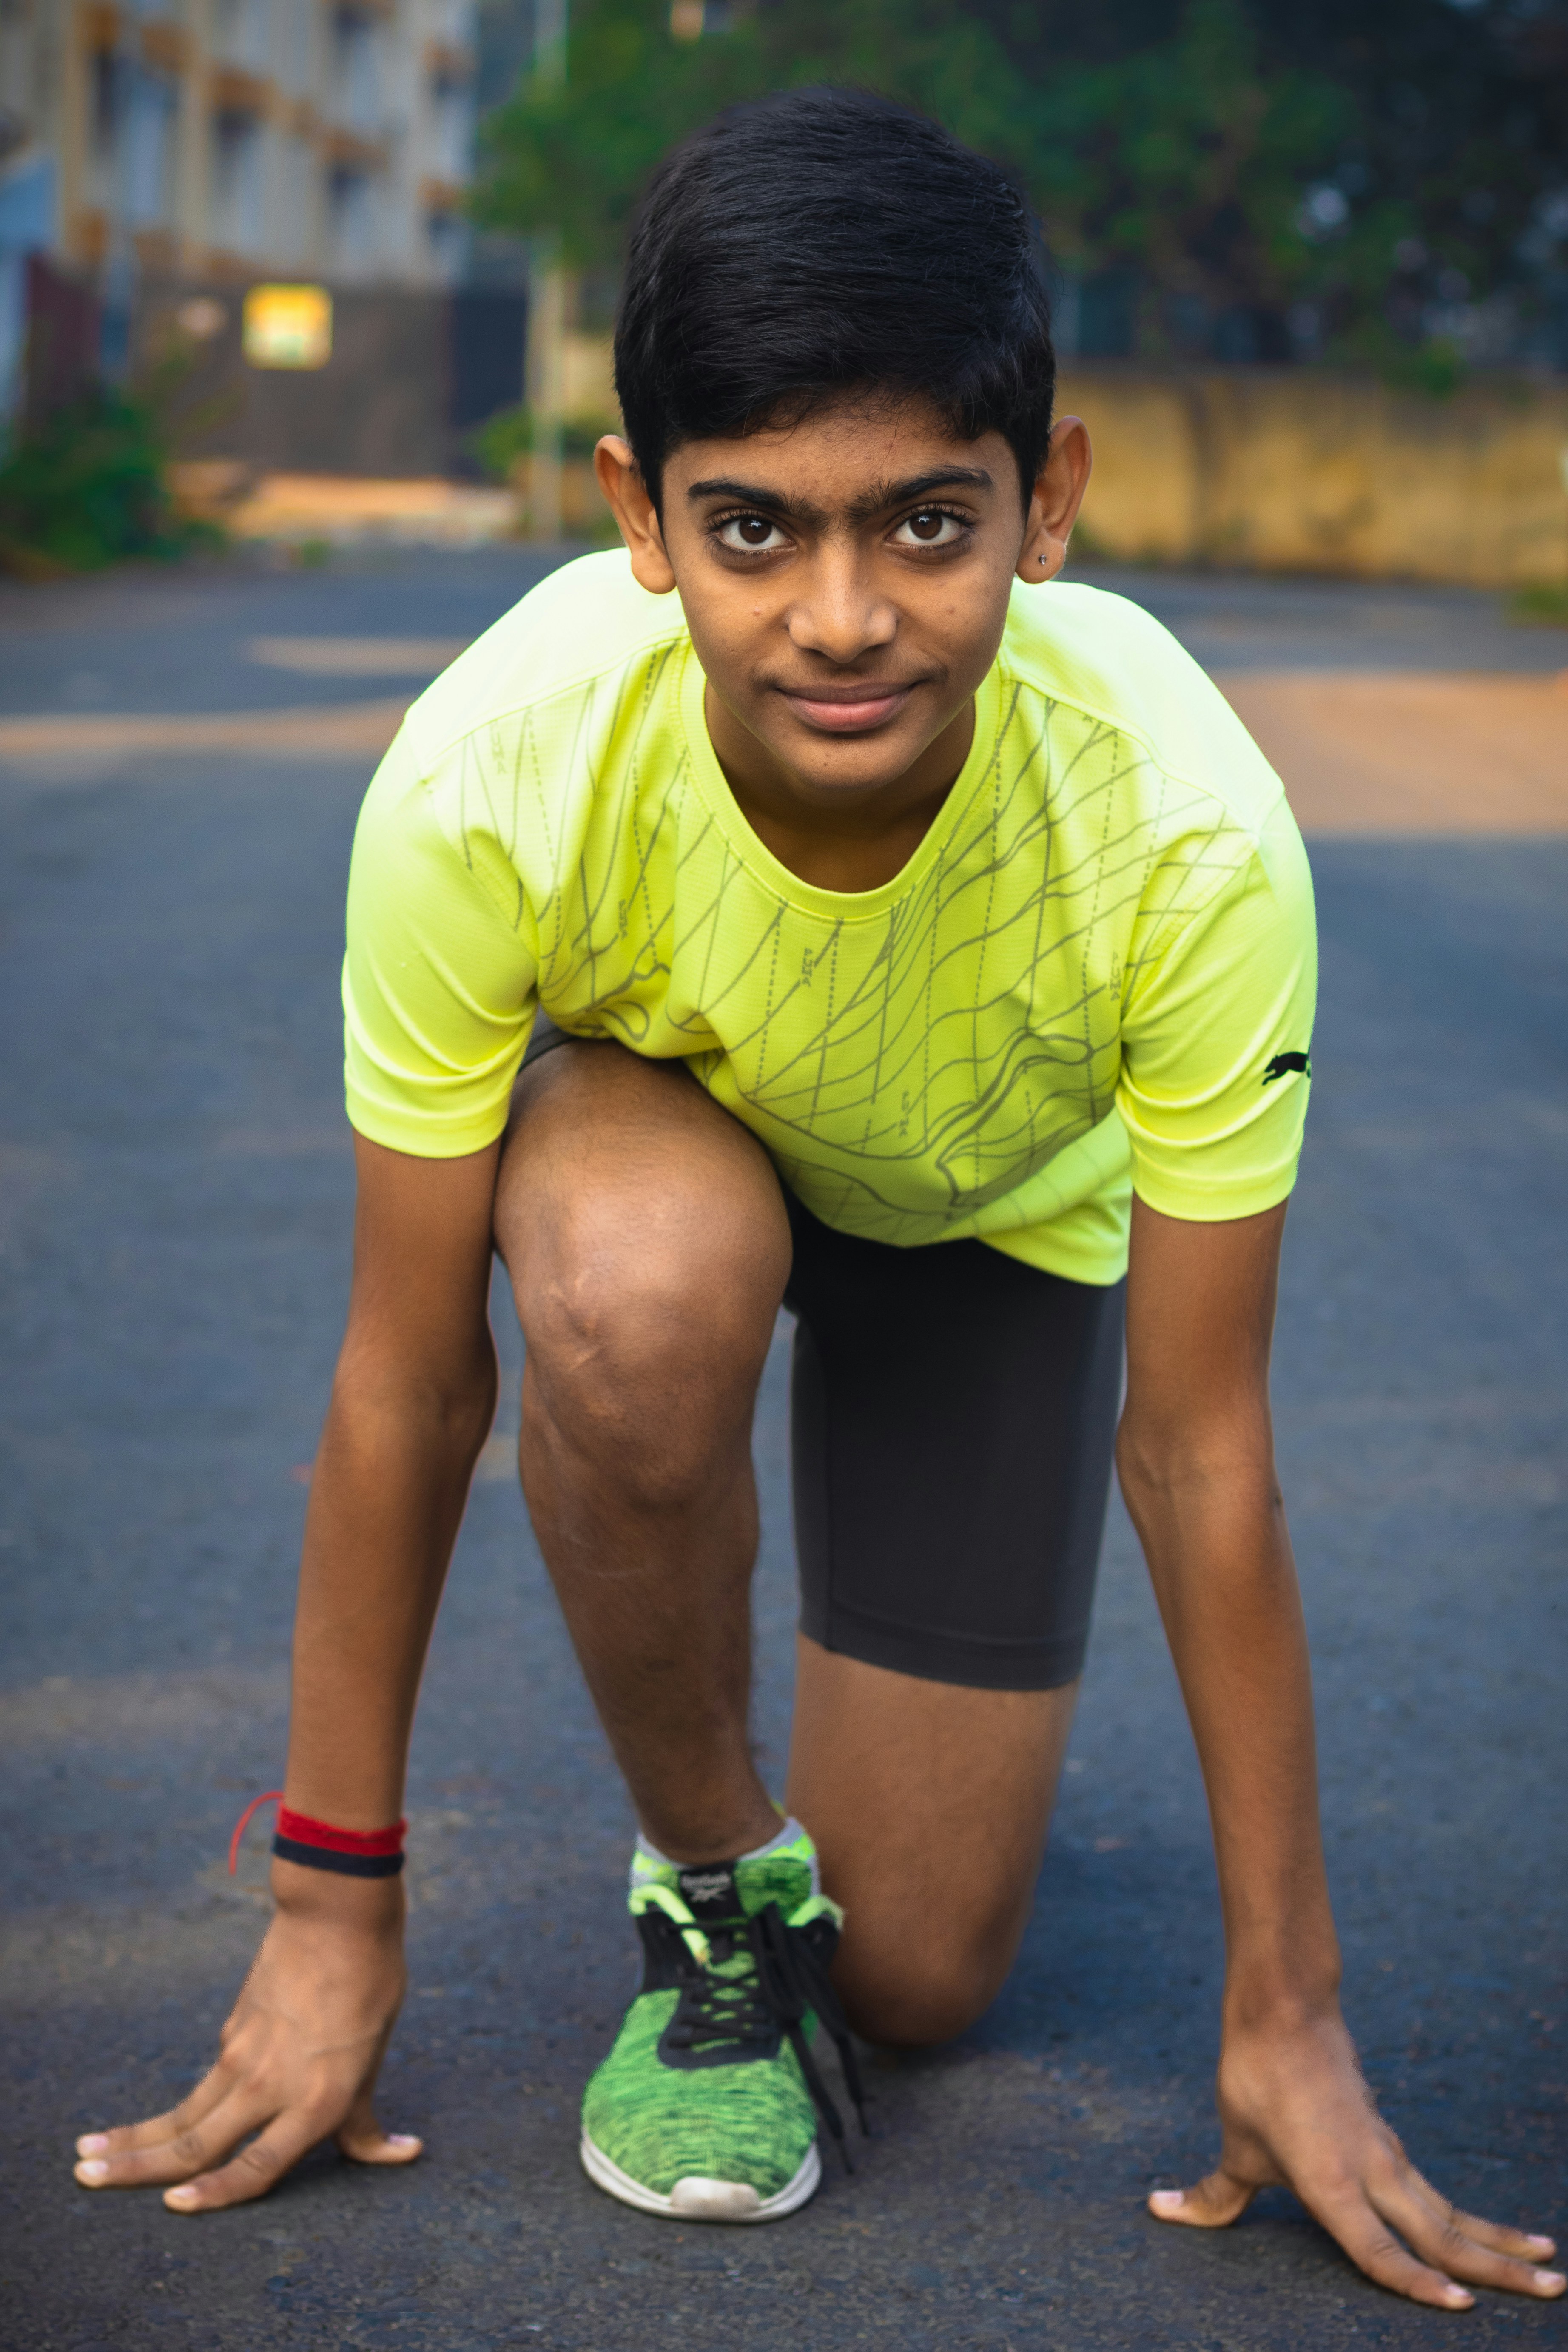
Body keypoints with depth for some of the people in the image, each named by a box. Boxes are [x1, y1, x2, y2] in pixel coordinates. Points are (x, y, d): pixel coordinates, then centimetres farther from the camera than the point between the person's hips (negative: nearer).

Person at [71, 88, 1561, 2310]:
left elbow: (1203, 1448, -27)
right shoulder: (487, 782, -37)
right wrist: (332, 1918, -17)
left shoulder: (1190, 834, -37)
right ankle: (715, 1879, -11)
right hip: (650, 1123, 0)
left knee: (918, 1982, -2)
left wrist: (1289, 2015, -19)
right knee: (642, 1275, -40)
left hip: (1006, 1208, 0)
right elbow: (404, 1386, -25)